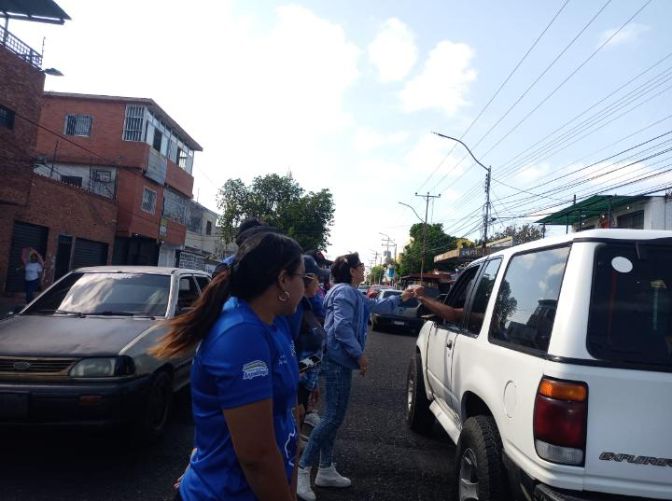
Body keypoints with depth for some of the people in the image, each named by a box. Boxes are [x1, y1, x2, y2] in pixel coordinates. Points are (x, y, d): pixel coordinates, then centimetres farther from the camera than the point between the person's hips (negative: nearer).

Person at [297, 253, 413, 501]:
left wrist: (400, 298, 38)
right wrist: (360, 354, -19)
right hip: (338, 361, -11)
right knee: (334, 417, -10)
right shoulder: (344, 291, -13)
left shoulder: (353, 294, 19)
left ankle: (326, 470, 24)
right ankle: (302, 470, -3)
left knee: (333, 417, 14)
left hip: (339, 361, 11)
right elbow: (341, 327, -23)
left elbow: (376, 306, 35)